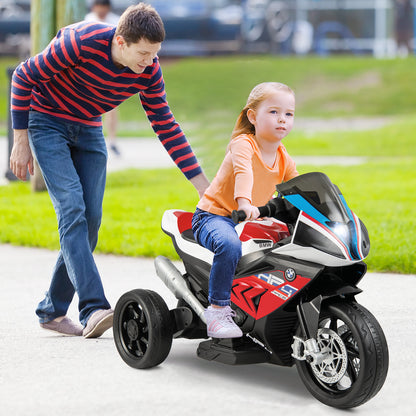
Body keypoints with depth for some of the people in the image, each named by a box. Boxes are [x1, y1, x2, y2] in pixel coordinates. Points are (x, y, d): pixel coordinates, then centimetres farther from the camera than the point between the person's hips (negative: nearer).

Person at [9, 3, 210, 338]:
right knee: (72, 209, -20)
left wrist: (204, 185, -8)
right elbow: (24, 76, -18)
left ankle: (53, 310, 10)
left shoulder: (149, 71, -14)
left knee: (91, 218, -2)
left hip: (88, 129, 6)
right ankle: (94, 309, -30)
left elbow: (165, 125, -5)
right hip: (47, 121, -6)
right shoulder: (81, 43, -30)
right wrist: (21, 141, -16)